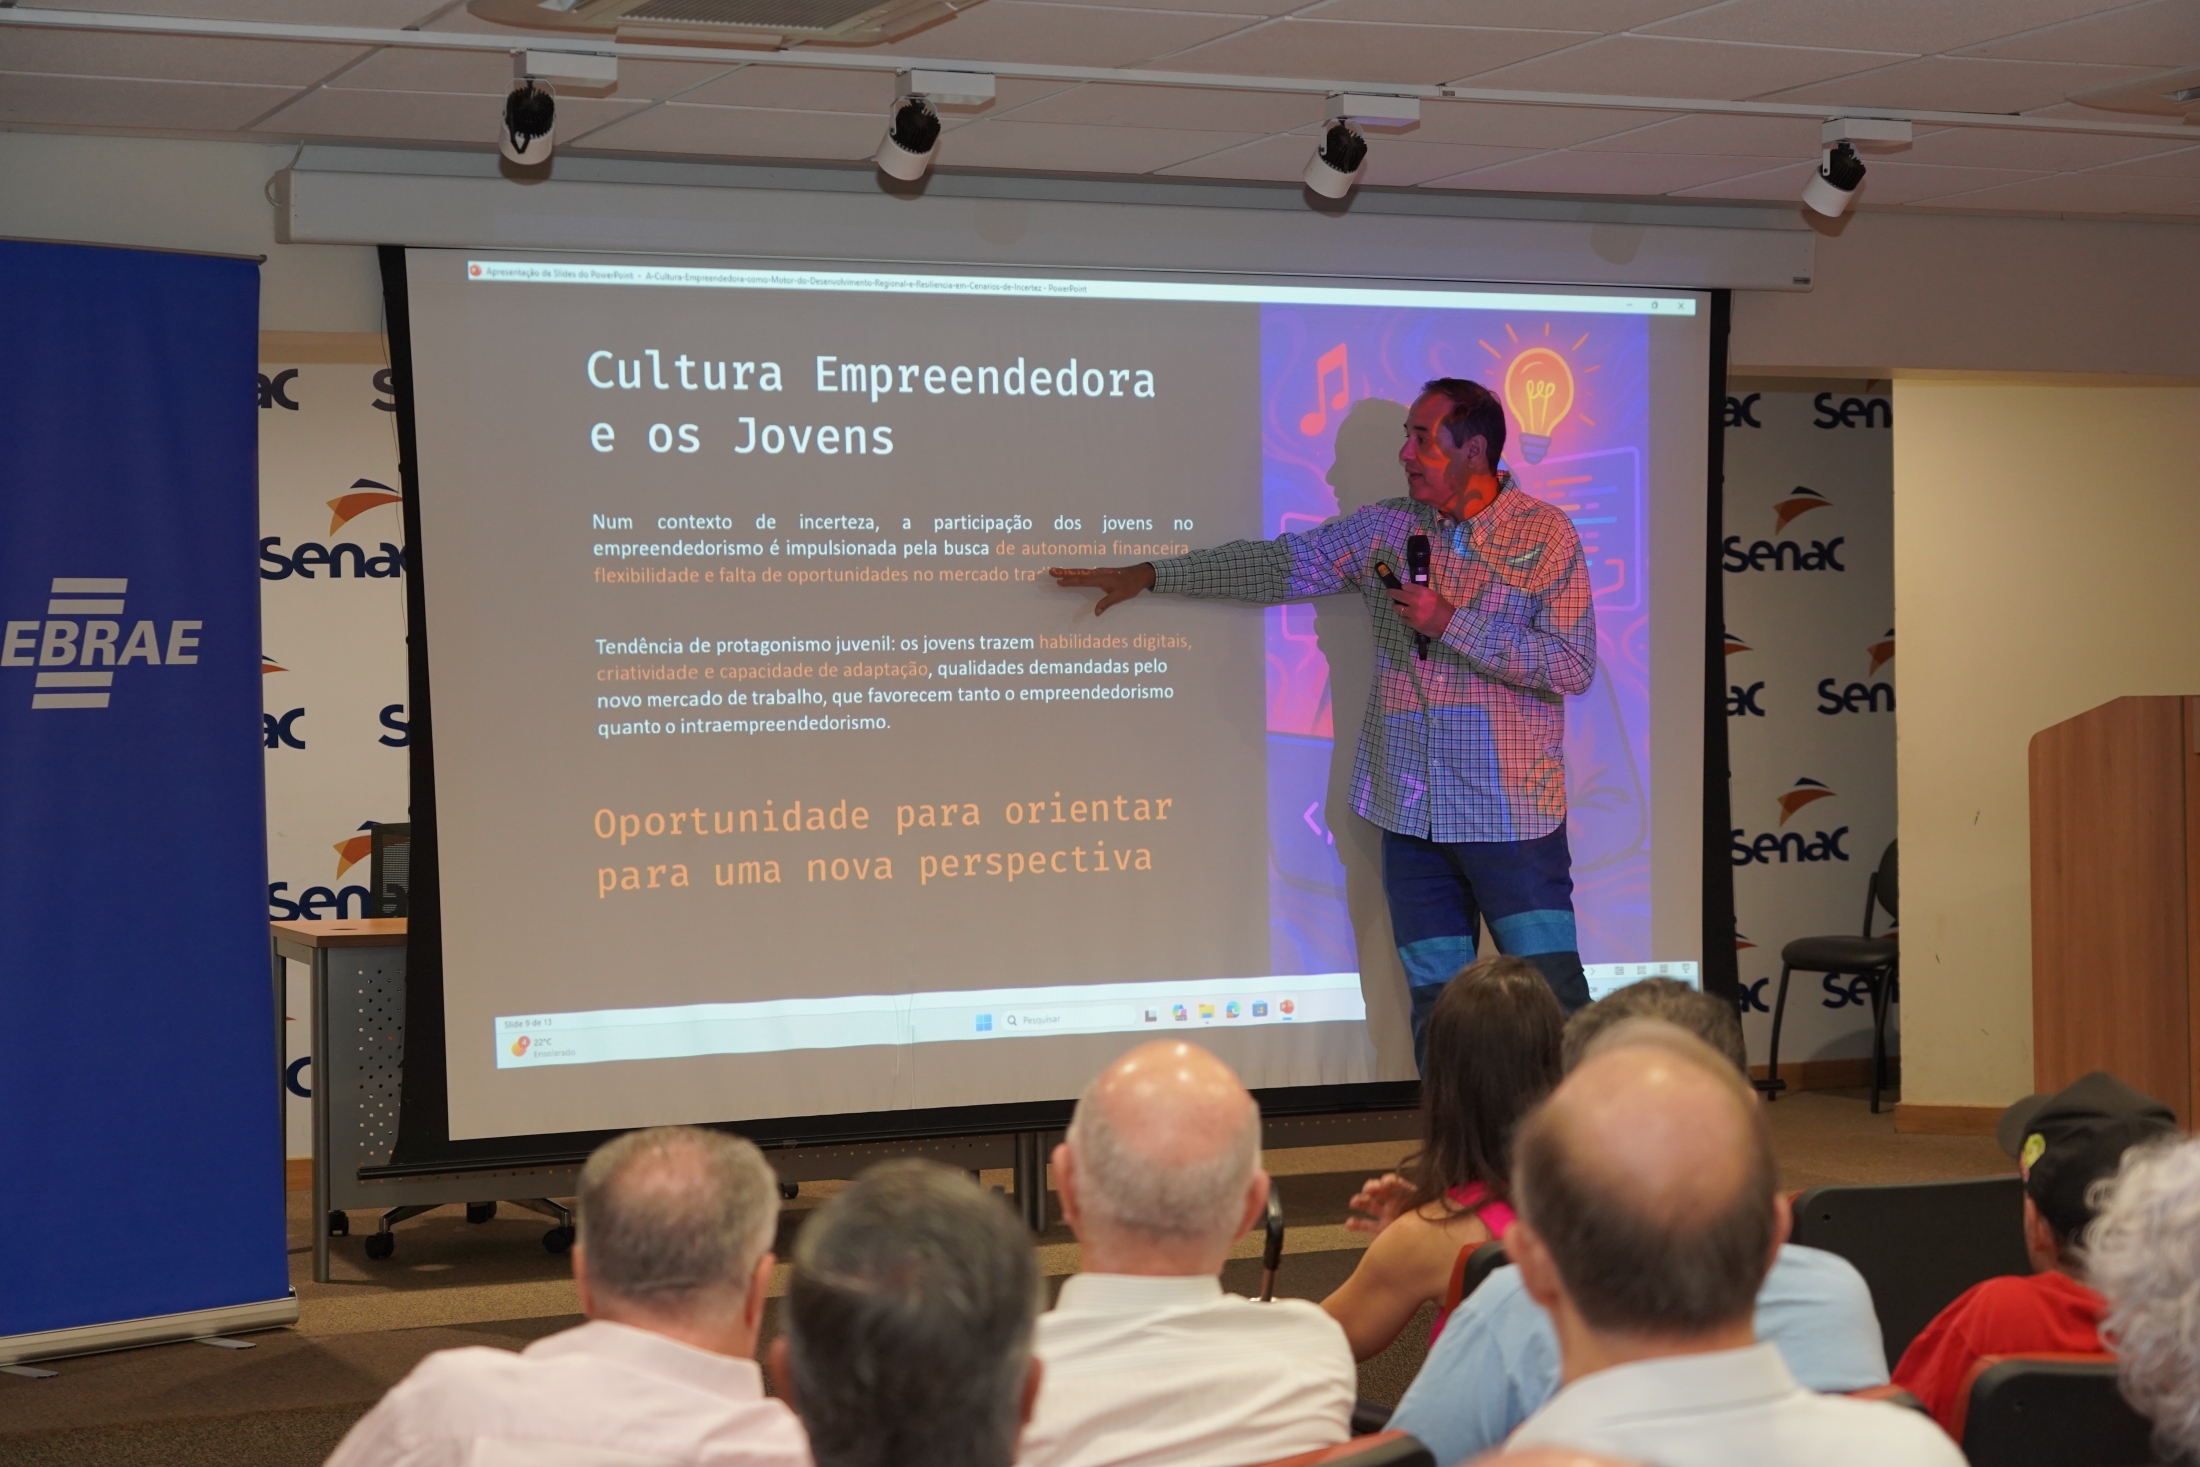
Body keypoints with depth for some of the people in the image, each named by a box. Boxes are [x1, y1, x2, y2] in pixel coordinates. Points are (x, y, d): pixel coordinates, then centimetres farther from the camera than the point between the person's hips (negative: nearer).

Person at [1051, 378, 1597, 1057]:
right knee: (1436, 1003, 6)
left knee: (1554, 1002, -6)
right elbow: (1279, 564, 13)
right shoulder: (1384, 529, 10)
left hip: (1513, 817, -4)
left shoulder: (1546, 534, -3)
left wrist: (1451, 623, -15)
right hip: (1413, 819, 4)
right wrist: (1150, 574, 11)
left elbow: (1573, 667, -10)